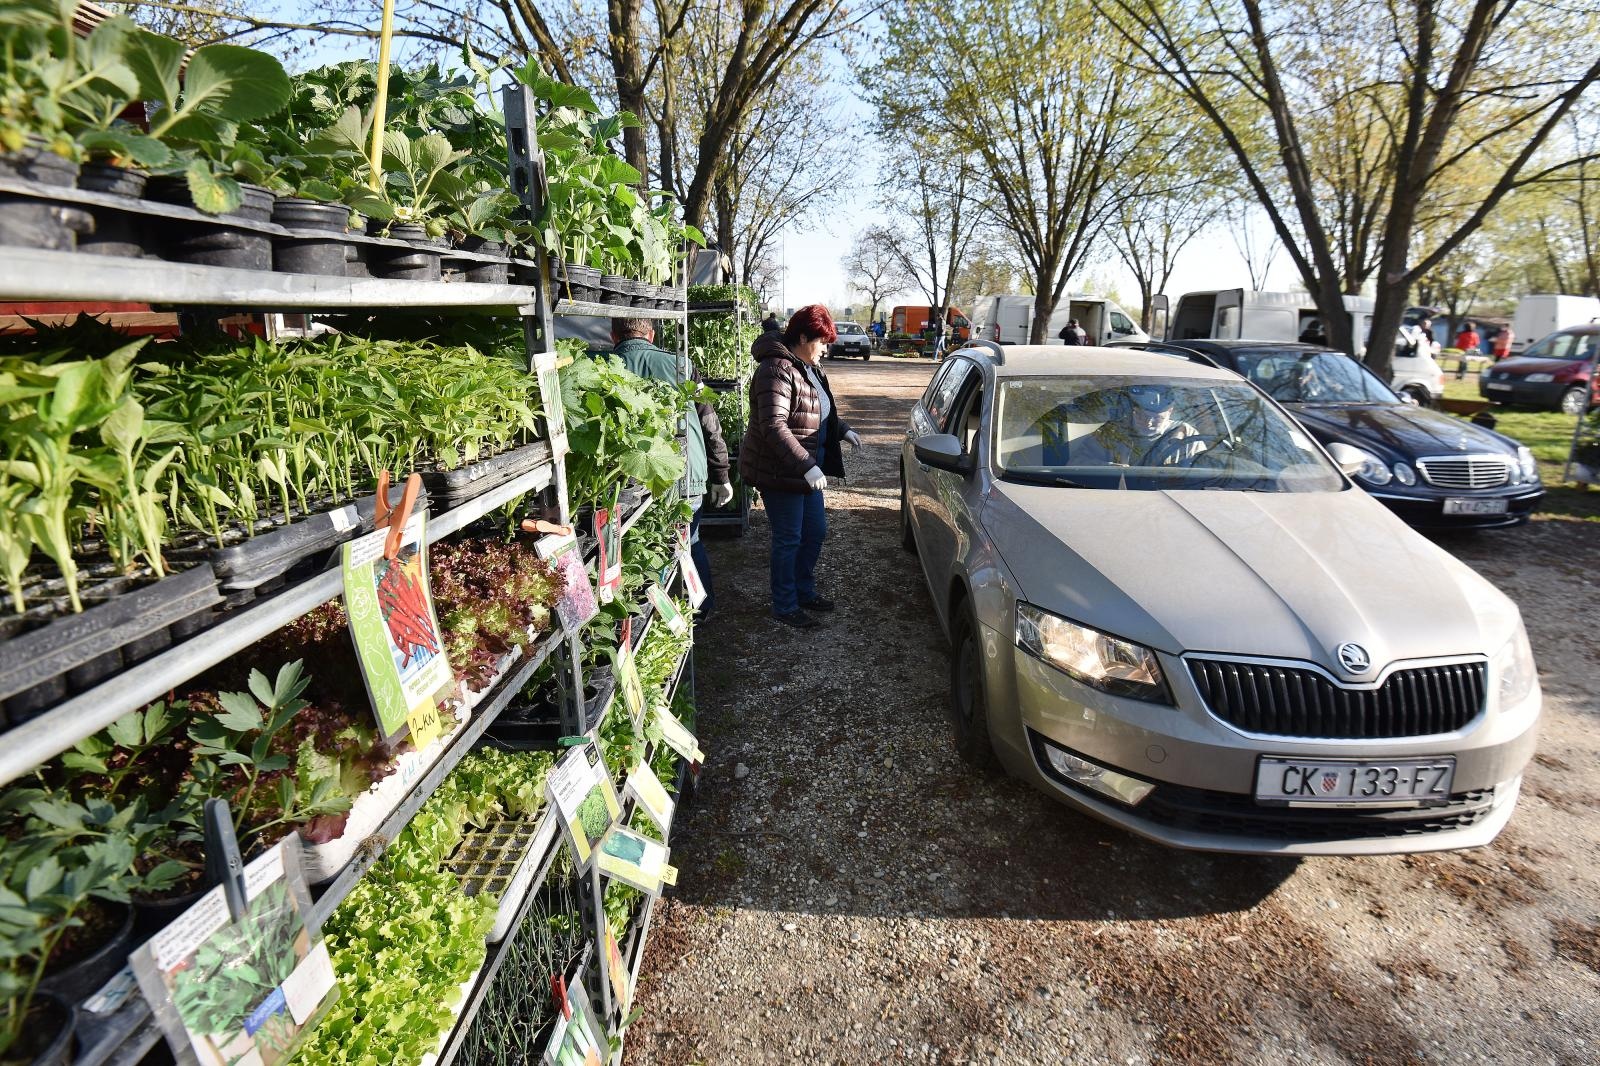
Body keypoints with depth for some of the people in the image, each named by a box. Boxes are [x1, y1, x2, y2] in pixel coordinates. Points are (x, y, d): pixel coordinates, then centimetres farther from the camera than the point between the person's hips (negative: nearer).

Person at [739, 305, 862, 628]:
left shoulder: (808, 367, 12)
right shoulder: (777, 370, -21)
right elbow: (773, 426, -30)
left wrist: (841, 429, 13)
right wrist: (806, 466, -33)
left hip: (806, 469, 10)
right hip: (780, 471, -10)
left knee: (815, 532, 18)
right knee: (789, 539, 1)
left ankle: (804, 591, 36)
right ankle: (785, 606, 17)